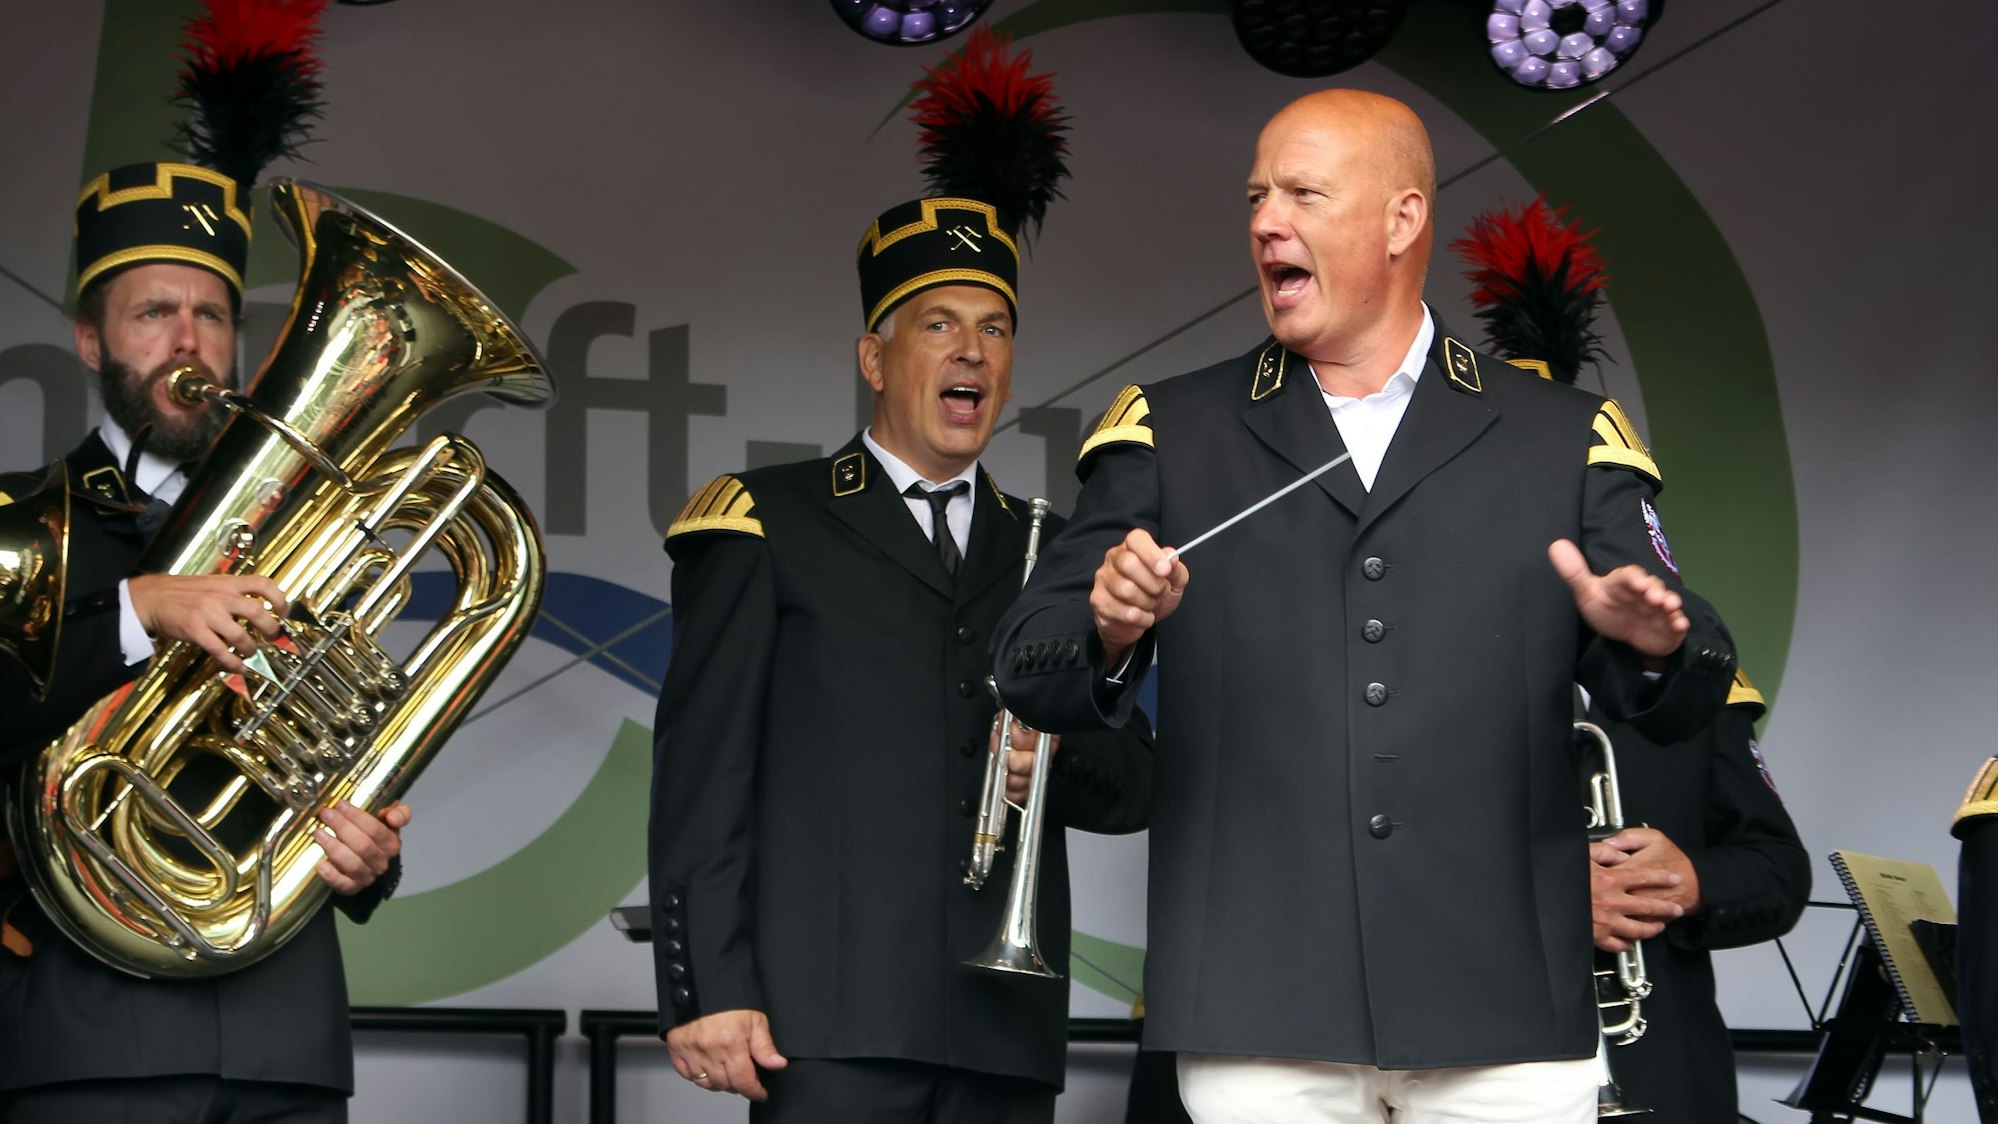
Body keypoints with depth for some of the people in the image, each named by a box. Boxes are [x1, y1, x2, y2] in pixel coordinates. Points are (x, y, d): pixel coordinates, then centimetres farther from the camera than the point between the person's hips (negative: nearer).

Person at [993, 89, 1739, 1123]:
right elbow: (1030, 677, 4)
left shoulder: (1566, 441, 11)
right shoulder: (1169, 435, 13)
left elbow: (1683, 708, 5)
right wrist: (1108, 630, -19)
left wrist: (1649, 647, -18)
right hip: (1259, 1028, 0)